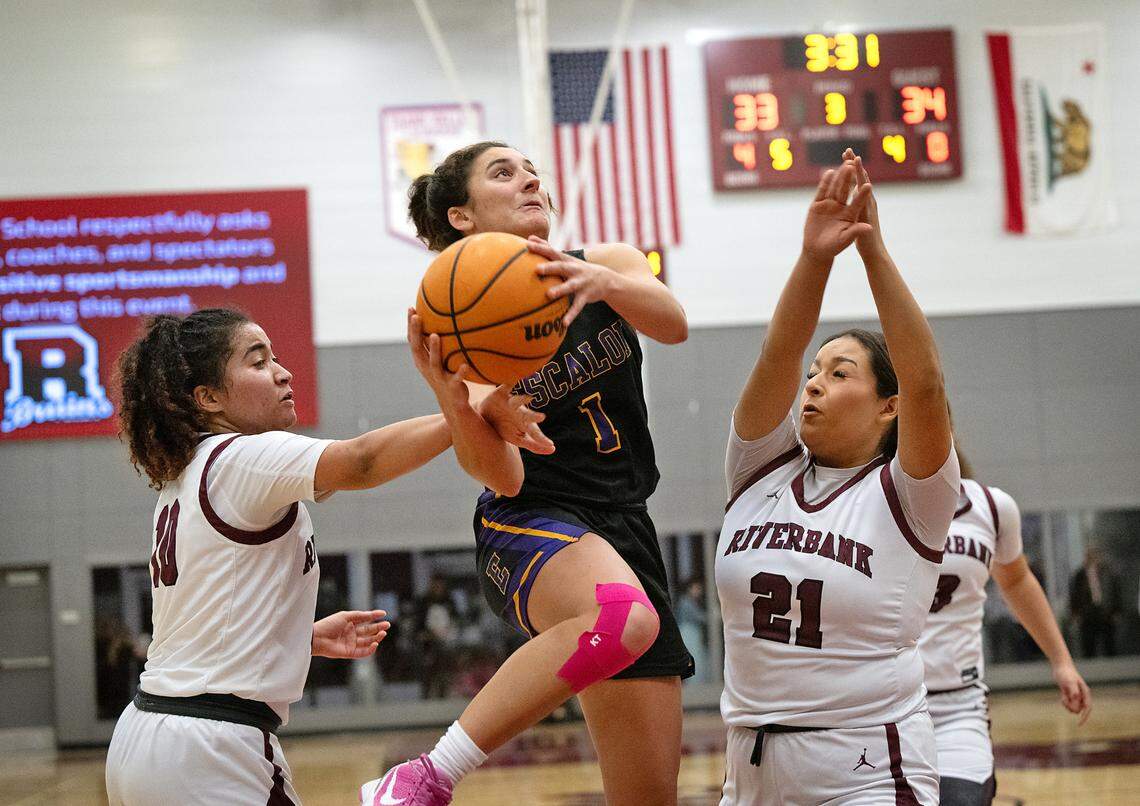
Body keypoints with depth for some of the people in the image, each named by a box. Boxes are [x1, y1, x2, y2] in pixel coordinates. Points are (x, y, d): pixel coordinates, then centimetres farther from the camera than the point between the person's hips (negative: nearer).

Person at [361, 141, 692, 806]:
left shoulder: (608, 262, 6)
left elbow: (674, 323, -16)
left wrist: (604, 281, -37)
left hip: (626, 528, 5)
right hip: (530, 526, -5)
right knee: (620, 616, -40)